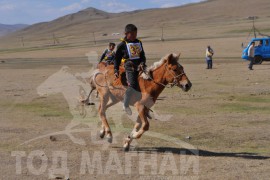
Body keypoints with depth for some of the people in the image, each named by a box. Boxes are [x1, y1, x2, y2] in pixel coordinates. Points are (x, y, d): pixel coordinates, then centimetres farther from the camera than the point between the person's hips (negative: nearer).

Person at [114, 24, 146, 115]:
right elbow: (117, 58, 9)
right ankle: (126, 105, -5)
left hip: (140, 65, 5)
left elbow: (142, 55, 18)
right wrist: (116, 70, 1)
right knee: (132, 85, -20)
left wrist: (142, 63, -2)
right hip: (129, 66, -5)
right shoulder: (122, 45, 4)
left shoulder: (139, 43, 17)